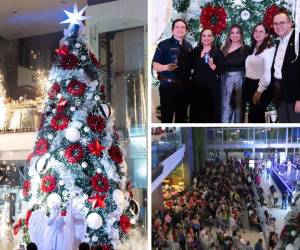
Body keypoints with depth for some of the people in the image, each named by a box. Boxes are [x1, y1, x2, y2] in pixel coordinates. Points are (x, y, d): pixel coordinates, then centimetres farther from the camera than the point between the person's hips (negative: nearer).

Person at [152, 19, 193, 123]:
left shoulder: (188, 46, 12)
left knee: (182, 117, 13)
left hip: (184, 86, 5)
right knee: (167, 117, -4)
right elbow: (155, 65, -9)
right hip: (168, 86, -5)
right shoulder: (164, 44, -4)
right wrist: (166, 67, -27)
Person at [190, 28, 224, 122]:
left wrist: (212, 65, -25)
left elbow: (220, 70, -10)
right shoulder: (196, 50, 9)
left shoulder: (217, 51, -5)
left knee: (211, 111, -2)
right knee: (197, 111, 8)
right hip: (197, 85, 5)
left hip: (211, 86, -4)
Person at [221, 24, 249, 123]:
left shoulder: (245, 49, 3)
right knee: (226, 105, -2)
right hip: (226, 78, 1)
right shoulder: (224, 49, 10)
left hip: (240, 78, -1)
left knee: (239, 104, 6)